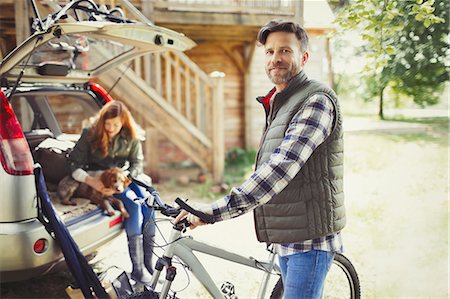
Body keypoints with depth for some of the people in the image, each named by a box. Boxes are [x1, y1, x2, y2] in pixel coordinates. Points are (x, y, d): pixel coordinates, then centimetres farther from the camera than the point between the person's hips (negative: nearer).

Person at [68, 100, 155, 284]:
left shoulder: (131, 137, 2)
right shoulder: (90, 135, -5)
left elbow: (137, 163, -2)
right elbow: (73, 164, -7)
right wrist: (91, 181, -25)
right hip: (99, 179, -3)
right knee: (133, 202, -30)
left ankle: (148, 262, -20)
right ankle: (137, 268, -29)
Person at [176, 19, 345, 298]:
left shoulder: (316, 101, -17)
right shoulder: (277, 103, 15)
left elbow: (280, 168, -29)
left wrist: (214, 211, -32)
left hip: (310, 238, -9)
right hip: (287, 237, 9)